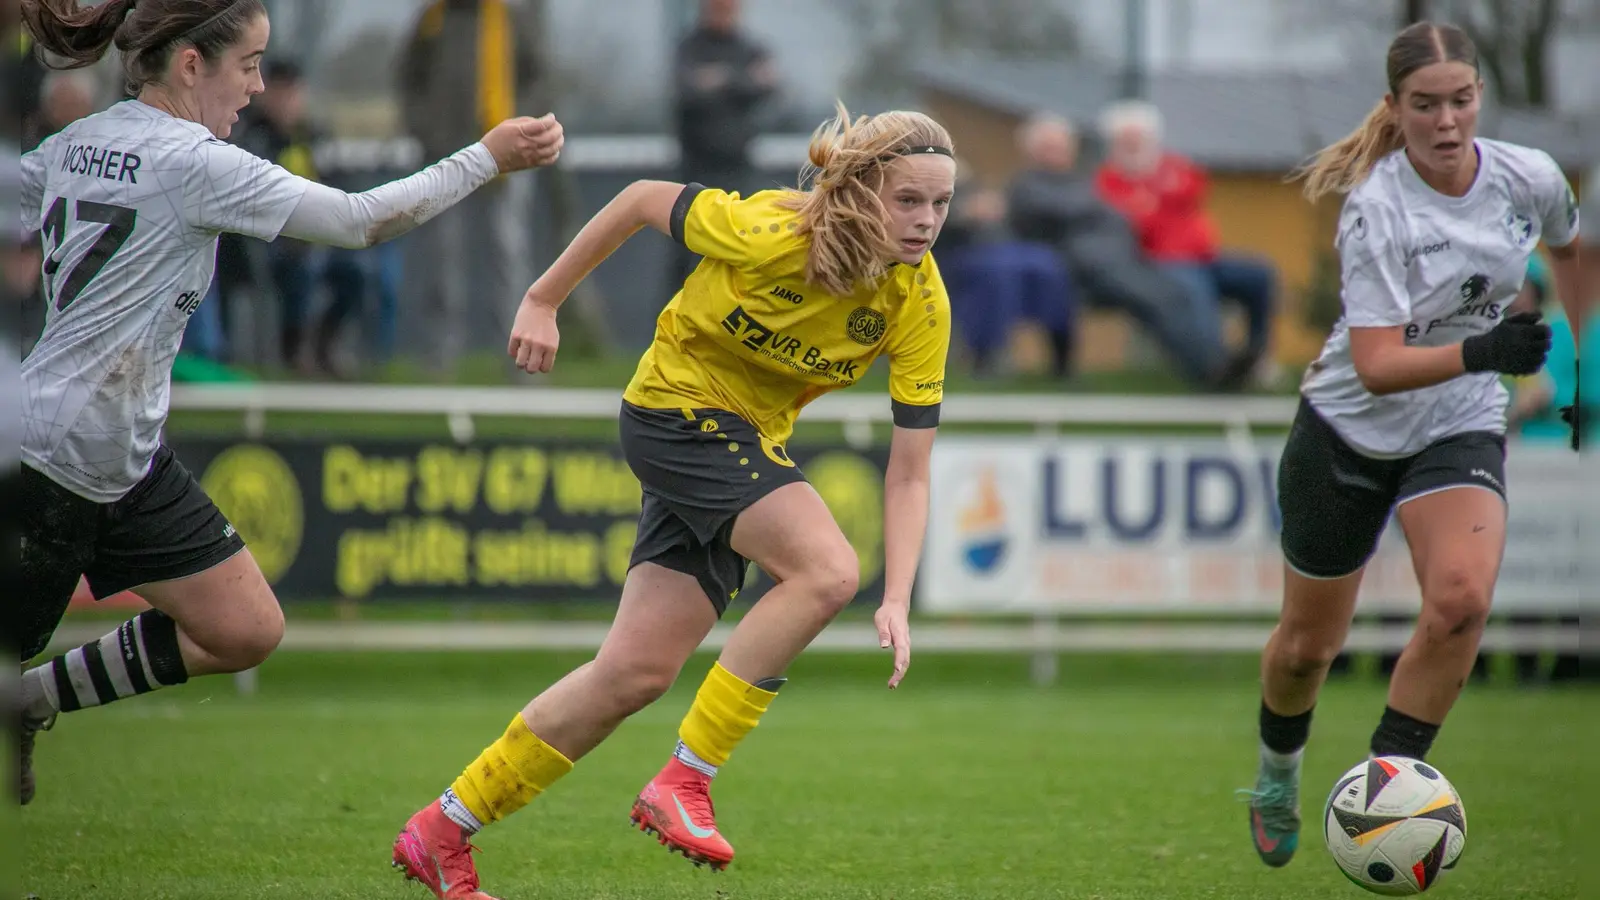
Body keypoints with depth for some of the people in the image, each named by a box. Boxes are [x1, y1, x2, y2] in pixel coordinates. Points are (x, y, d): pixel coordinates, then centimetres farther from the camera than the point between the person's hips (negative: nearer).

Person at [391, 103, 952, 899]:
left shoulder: (921, 306, -14)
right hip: (677, 407, -6)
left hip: (747, 440, 6)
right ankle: (683, 782, -18)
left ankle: (443, 831, 16)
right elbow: (644, 200, -9)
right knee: (827, 568, -26)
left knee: (637, 671, 4)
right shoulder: (767, 232, -27)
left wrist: (896, 601, -21)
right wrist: (542, 302, -2)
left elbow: (908, 471, -10)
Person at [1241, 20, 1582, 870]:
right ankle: (1277, 778, 42)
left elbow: (1567, 247, 15)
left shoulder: (1529, 178, -11)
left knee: (1461, 600, -26)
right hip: (1350, 428, -2)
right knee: (1308, 642, 10)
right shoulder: (1377, 210, -25)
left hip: (1461, 427, 2)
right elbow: (1376, 366, -31)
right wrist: (1479, 353, -46)